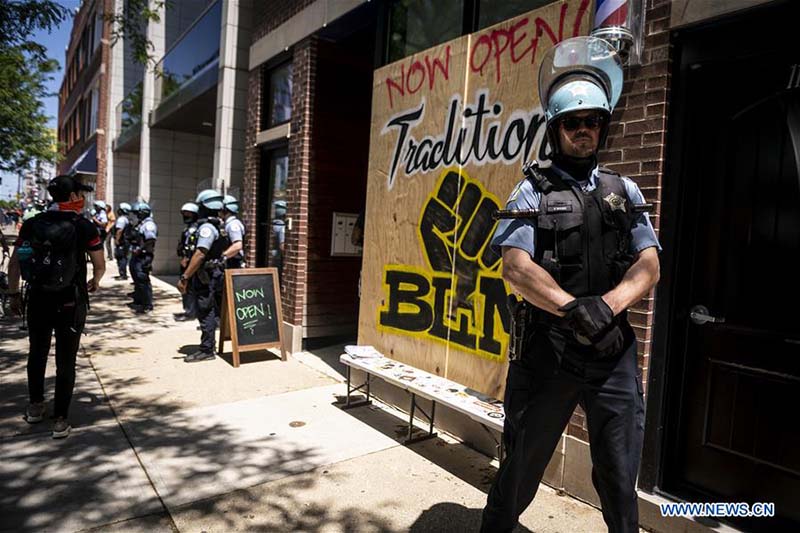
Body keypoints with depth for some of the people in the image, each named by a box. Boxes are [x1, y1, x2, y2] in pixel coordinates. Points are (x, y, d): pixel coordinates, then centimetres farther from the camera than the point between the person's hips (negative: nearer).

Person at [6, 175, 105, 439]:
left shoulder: (32, 224, 1)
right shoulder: (84, 228, -9)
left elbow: (14, 263, 4)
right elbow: (100, 266, -3)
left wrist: (14, 294, 15)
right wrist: (94, 282, 18)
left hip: (37, 301, 4)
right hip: (70, 303, -3)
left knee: (37, 354, 22)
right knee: (65, 361, 5)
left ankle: (35, 406, 38)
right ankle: (60, 420, 11)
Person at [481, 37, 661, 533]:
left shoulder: (624, 191, 10)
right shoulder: (532, 190, 0)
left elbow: (649, 267, 1)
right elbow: (516, 267, -12)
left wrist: (607, 306, -18)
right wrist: (574, 307, -26)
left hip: (614, 352, 3)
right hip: (544, 350, -2)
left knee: (619, 479, 12)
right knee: (523, 463, 12)